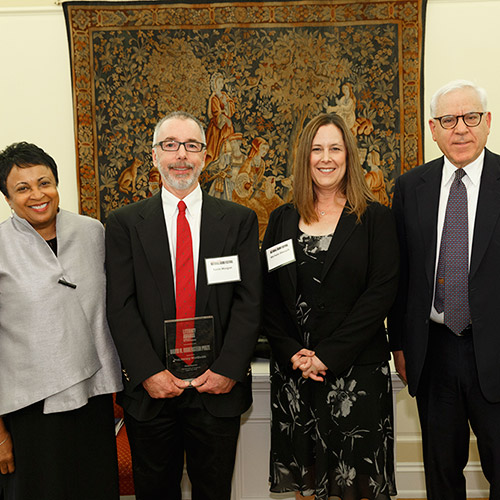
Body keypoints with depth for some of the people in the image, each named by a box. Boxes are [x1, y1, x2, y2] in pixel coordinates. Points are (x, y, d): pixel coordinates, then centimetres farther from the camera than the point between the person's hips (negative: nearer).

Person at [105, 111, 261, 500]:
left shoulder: (240, 220, 2)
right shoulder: (125, 223, 1)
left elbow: (249, 301, -4)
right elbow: (120, 305, -4)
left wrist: (228, 369, -12)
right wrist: (149, 372, -12)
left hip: (218, 388, 0)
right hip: (149, 391, 0)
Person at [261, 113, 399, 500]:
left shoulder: (375, 219, -1)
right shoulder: (282, 220, 8)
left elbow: (382, 291, -9)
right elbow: (268, 294, 5)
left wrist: (328, 356, -14)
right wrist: (292, 353, -8)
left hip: (357, 369, -2)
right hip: (292, 370, 3)